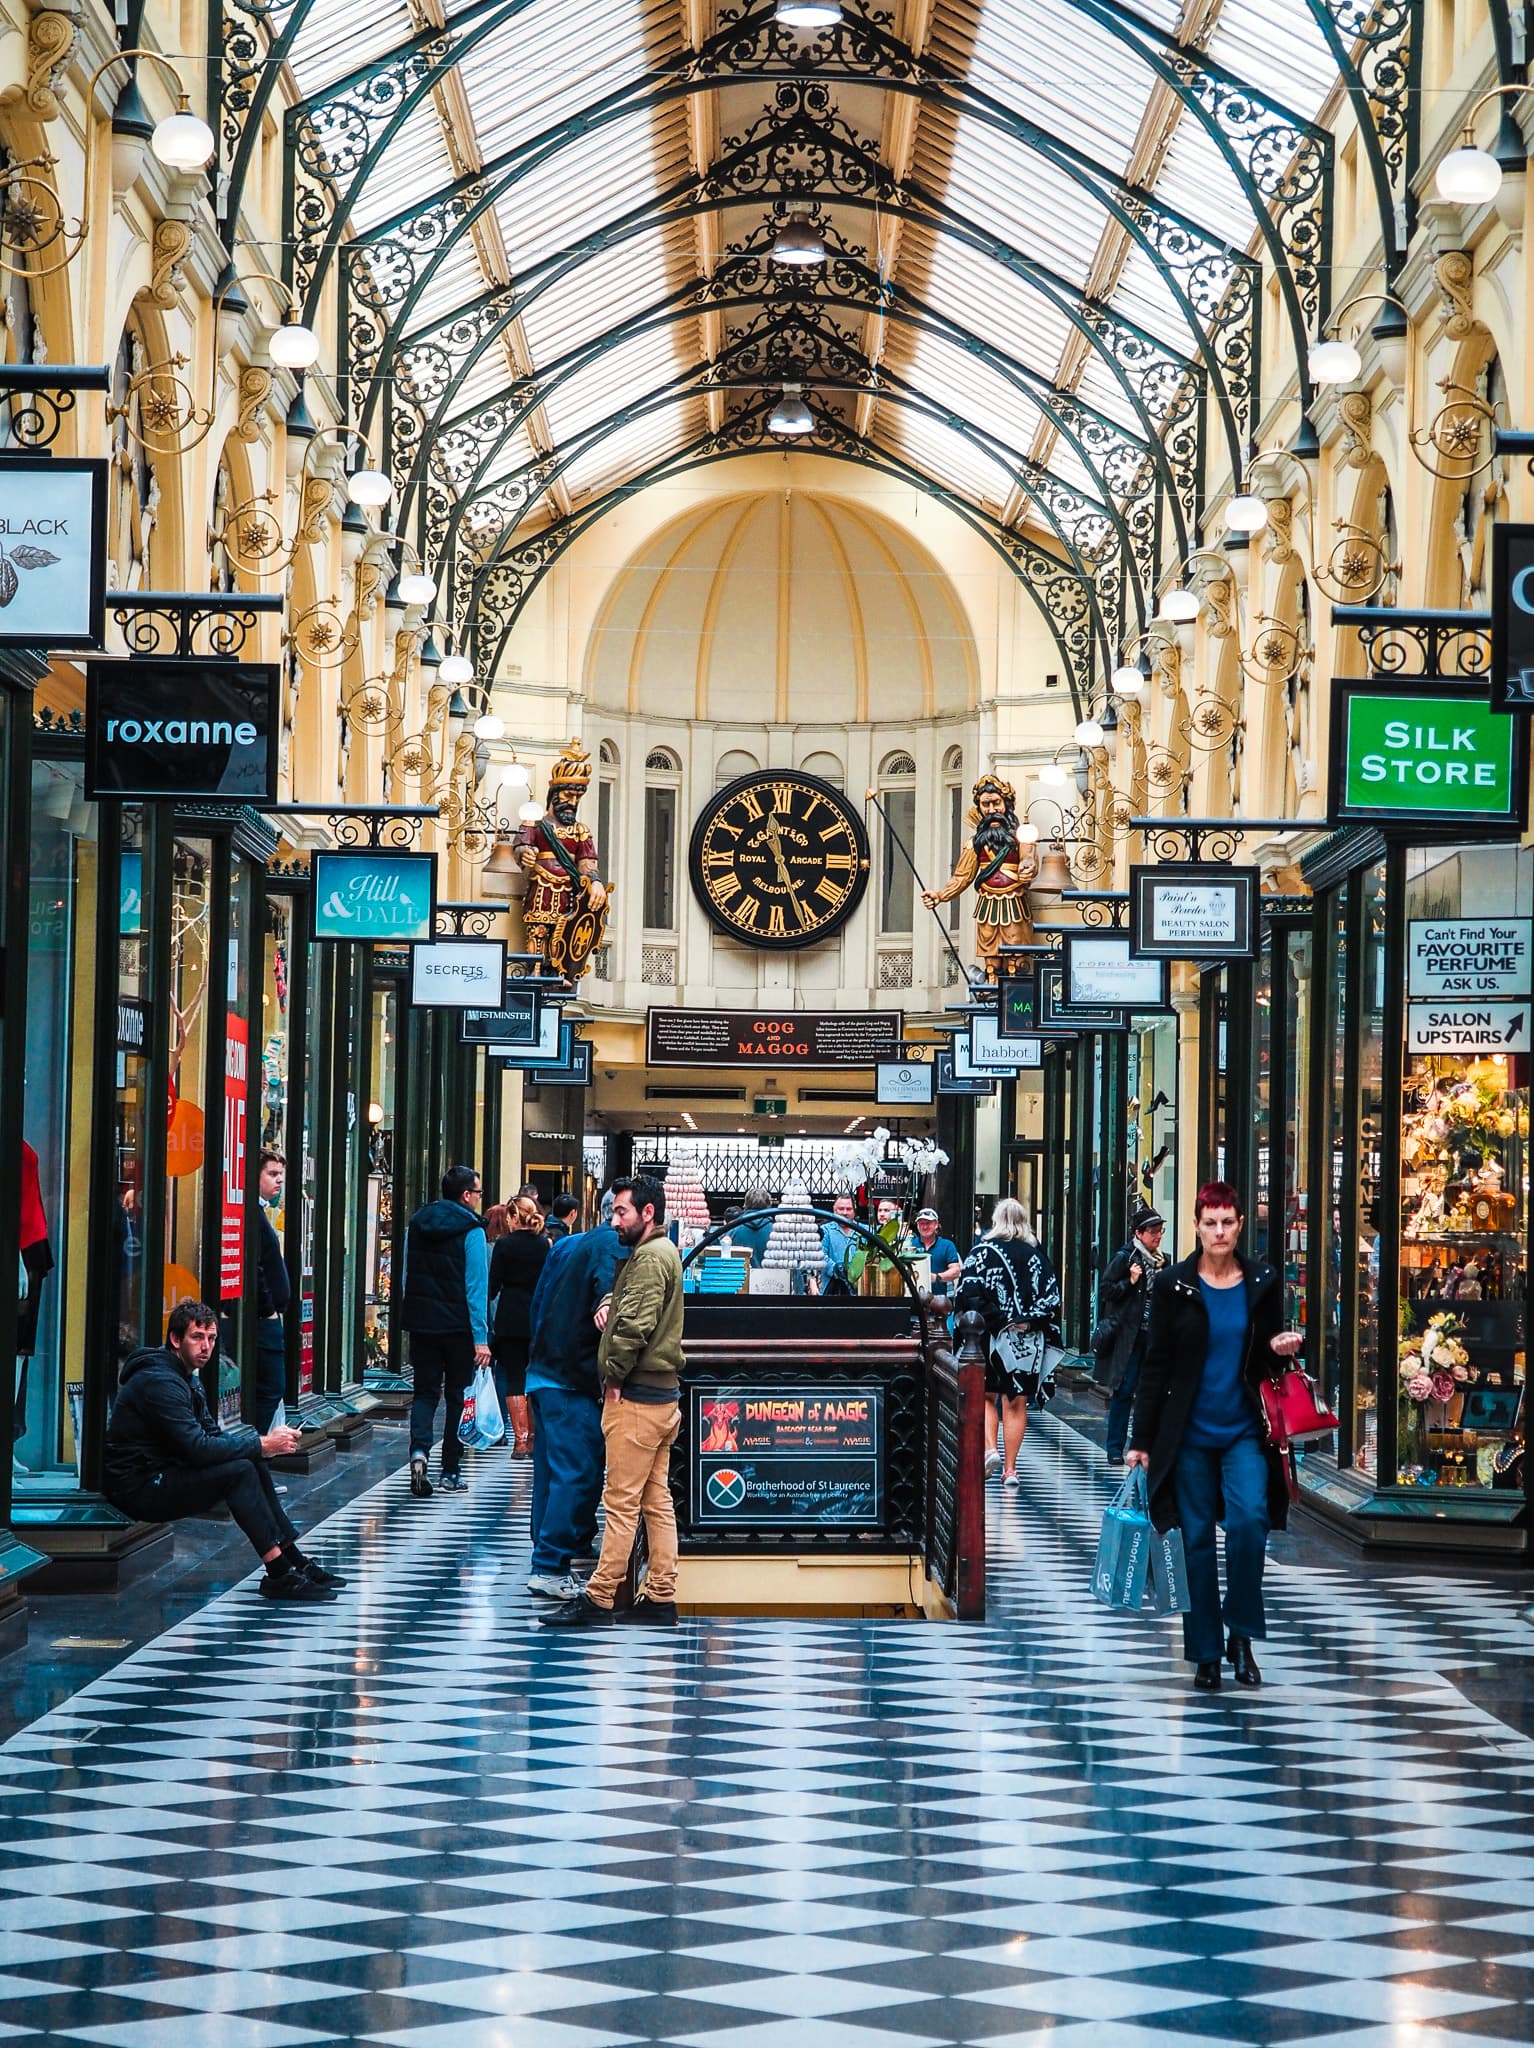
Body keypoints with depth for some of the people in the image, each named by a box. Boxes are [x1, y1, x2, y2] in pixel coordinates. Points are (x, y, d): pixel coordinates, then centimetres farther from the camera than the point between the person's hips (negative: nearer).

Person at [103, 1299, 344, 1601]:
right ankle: (278, 1575, -20)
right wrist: (262, 1445, -18)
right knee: (239, 1471, -21)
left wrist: (263, 1443, -6)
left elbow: (212, 1434, 12)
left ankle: (296, 1562, 6)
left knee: (252, 1462, 5)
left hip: (161, 1473, 10)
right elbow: (198, 1449, -26)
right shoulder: (160, 1382, -20)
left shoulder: (188, 1376, 14)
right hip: (138, 1489, -10)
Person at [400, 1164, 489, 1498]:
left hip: (421, 1322, 4)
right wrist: (481, 1337, -15)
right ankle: (451, 1471, 12)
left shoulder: (416, 1224, 6)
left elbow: (406, 1277, 13)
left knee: (425, 1391, 9)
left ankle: (419, 1449, -17)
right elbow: (476, 1286, -15)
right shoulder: (470, 1230, -11)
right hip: (458, 1326, -4)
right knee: (457, 1395, 8)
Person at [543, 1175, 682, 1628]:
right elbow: (626, 1299, 29)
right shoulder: (658, 1252, 19)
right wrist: (607, 1304, 5)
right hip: (661, 1392, 10)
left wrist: (614, 1374, -12)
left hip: (637, 1398, -10)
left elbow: (636, 1324, -22)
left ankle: (599, 1598, -7)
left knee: (621, 1501, -8)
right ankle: (660, 1595, 11)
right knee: (657, 1500, 10)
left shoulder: (651, 1256, -14)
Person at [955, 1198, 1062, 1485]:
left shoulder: (983, 1251, -5)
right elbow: (1052, 1299, 0)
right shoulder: (1037, 1254, 4)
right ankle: (1010, 1469, 8)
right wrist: (1028, 1321, -1)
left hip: (993, 1336, -2)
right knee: (1017, 1403, 8)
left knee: (985, 1396, 14)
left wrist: (996, 1319, -6)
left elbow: (968, 1294, -11)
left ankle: (990, 1448, -6)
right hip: (1030, 1341, 2)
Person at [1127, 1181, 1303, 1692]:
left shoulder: (1263, 1281, 3)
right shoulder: (1173, 1285, -1)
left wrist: (1281, 1348, -10)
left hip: (1245, 1430, 0)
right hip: (1190, 1433, 0)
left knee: (1249, 1519, -20)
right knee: (1197, 1538, 3)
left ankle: (1241, 1633, -5)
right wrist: (1141, 1439, -1)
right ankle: (1206, 1654, 12)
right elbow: (1156, 1365, 1)